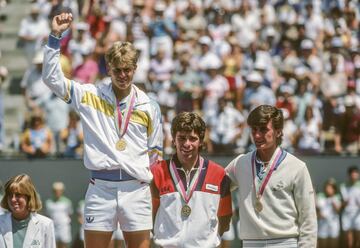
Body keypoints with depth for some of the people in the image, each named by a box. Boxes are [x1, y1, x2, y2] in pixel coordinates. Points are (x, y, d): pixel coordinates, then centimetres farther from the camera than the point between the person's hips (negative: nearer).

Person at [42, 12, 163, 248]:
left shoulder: (149, 106, 8)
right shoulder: (90, 96, 5)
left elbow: (155, 150, 17)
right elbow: (52, 77, 1)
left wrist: (147, 177, 7)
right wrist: (55, 37, -5)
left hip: (136, 190, 1)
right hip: (100, 188, -1)